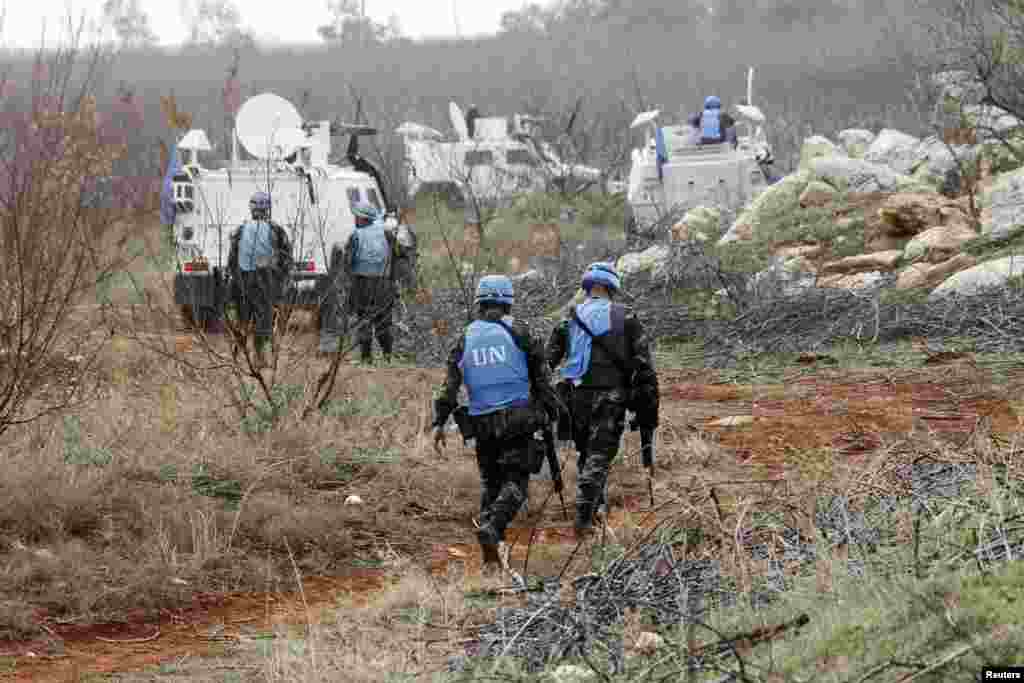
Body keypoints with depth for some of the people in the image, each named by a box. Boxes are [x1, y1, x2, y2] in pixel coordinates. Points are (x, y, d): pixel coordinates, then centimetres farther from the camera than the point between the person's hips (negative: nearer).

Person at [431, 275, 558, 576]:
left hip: (482, 424, 3)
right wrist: (551, 412, 9)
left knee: (490, 483, 15)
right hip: (517, 419, -3)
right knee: (515, 483, -1)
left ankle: (490, 556, 9)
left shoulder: (465, 339, 7)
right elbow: (540, 376, 0)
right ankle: (491, 530, -27)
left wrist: (439, 422, 1)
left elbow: (450, 385, 1)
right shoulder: (517, 332, -1)